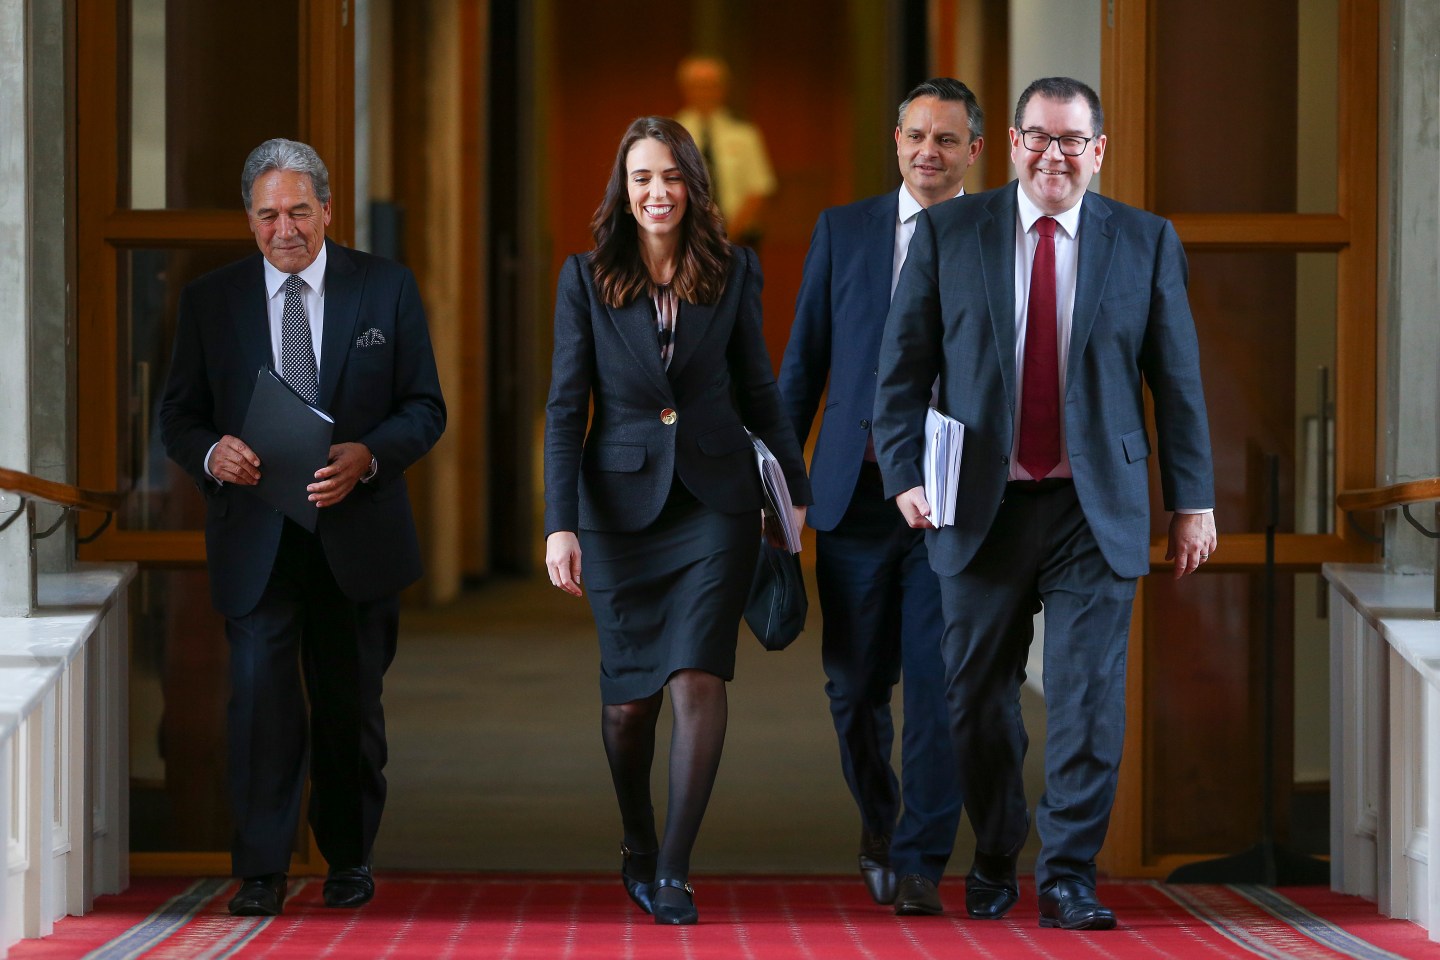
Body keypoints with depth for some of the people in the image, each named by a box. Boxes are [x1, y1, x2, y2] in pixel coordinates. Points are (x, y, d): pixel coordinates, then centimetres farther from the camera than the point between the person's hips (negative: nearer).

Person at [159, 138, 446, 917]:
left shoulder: (386, 288, 3)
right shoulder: (210, 300, 4)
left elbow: (425, 408, 2)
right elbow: (178, 414, 6)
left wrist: (366, 457, -17)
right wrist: (212, 453, -17)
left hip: (356, 534, 1)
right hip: (254, 535, -1)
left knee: (350, 706, 11)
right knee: (260, 697, -14)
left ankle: (349, 859, 28)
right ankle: (261, 873, -9)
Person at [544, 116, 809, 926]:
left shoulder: (734, 273, 3)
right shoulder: (586, 279, 1)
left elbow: (757, 389, 11)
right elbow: (566, 406, -2)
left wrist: (796, 488, 13)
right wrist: (560, 524, -9)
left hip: (716, 501, 0)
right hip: (622, 503, 0)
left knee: (697, 677, -14)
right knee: (630, 698, 7)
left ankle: (674, 870, -10)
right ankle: (637, 849, 29)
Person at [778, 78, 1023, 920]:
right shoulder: (843, 231, 9)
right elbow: (804, 361, 10)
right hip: (856, 493, 2)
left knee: (939, 680, -7)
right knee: (855, 683, 8)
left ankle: (922, 867, -3)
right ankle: (880, 820, 32)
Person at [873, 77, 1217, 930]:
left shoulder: (1146, 242, 4)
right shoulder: (948, 233, 3)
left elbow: (1178, 379, 5)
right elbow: (904, 366, 4)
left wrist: (1194, 500, 1)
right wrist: (906, 473, -7)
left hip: (1097, 509, -1)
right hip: (981, 505, 1)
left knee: (1090, 696, -6)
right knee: (976, 698, 9)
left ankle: (1070, 878, 1)